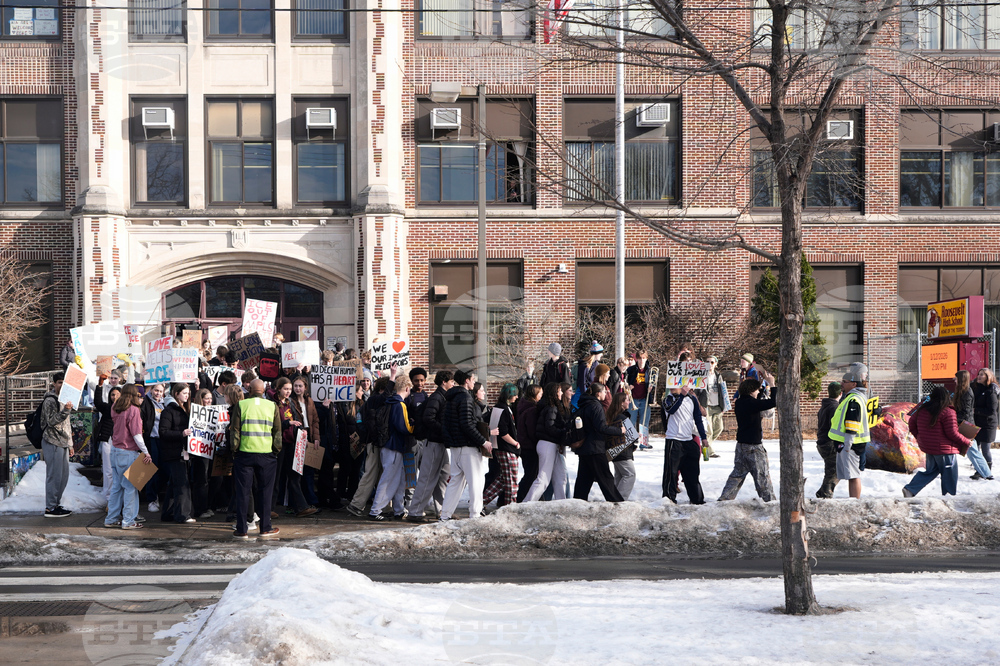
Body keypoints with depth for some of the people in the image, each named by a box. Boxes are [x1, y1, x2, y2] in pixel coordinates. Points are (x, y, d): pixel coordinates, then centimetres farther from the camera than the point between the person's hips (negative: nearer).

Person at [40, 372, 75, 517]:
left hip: (62, 443, 9)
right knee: (54, 475, -7)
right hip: (53, 442, -9)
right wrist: (65, 411, -30)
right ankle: (50, 508, -3)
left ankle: (57, 504, 19)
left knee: (63, 475, 11)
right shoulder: (50, 400, -10)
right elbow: (51, 421, -19)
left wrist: (70, 444, 24)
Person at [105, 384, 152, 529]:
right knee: (130, 486, -1)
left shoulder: (115, 409, 7)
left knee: (117, 485, 14)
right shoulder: (133, 410, -13)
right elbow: (136, 434, -15)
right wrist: (146, 452, -11)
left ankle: (111, 518, 17)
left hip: (115, 450, 7)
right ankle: (128, 520, 1)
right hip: (128, 452, -7)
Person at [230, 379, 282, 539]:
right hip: (266, 454, 1)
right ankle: (265, 528, 13)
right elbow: (277, 432, 3)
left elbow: (235, 431, -2)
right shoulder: (272, 406, 1)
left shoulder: (241, 405, -2)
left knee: (242, 492, 5)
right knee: (265, 491, 10)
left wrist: (234, 451, 6)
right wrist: (276, 451, 13)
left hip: (245, 454, -1)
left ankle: (241, 530, 7)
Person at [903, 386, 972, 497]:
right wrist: (966, 442, -3)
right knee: (949, 475, 9)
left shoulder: (922, 409, 2)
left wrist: (918, 436, 26)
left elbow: (912, 422, 12)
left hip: (927, 446, 7)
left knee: (930, 471, 19)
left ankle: (910, 489, 6)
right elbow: (953, 434, -17)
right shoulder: (948, 412, -18)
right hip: (944, 449, -7)